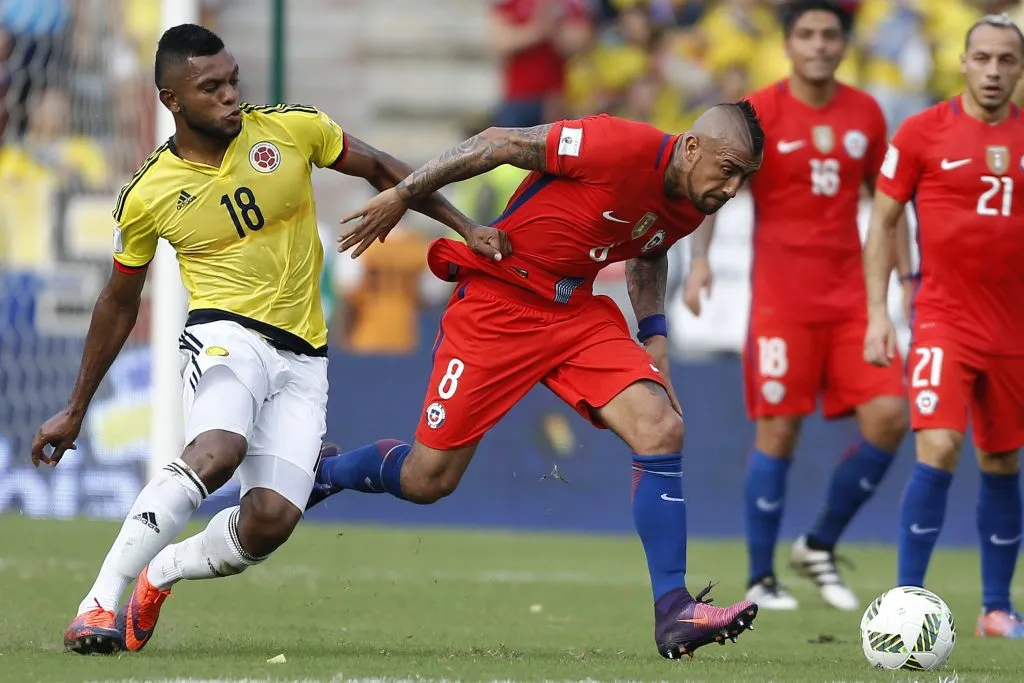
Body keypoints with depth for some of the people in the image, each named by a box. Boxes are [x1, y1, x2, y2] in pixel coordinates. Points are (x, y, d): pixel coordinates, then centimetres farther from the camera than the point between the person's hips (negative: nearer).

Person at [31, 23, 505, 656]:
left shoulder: (293, 129, -2)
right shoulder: (147, 197, -2)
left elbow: (380, 170, 14)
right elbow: (119, 304, 12)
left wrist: (466, 228, 6)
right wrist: (75, 410, 17)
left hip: (303, 359, 3)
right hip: (227, 335, -3)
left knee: (272, 519, -16)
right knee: (216, 453, -36)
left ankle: (158, 574, 12)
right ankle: (99, 603, -32)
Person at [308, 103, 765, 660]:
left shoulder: (689, 208, -1)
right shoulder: (621, 147, -25)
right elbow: (500, 143, -18)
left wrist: (653, 336, 12)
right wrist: (403, 195, -16)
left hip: (577, 313, 6)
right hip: (497, 299, -6)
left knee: (662, 429, -16)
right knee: (428, 480, -1)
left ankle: (674, 613, -14)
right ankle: (322, 473, 32)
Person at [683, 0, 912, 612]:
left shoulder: (865, 114, 8)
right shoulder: (759, 113, -5)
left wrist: (908, 275, 14)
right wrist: (699, 259, -23)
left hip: (851, 294, 4)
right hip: (782, 297, -4)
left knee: (888, 418, -7)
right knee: (779, 431, -5)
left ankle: (820, 546, 11)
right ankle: (761, 579, 7)